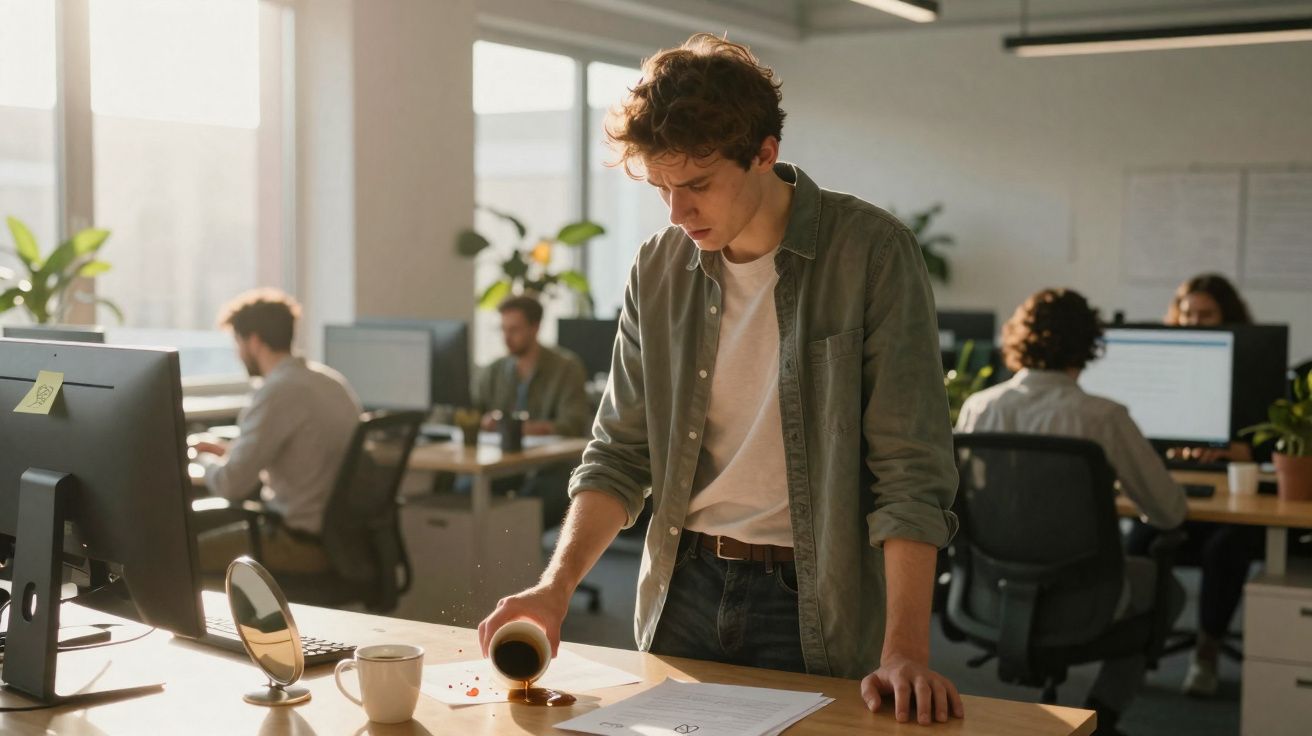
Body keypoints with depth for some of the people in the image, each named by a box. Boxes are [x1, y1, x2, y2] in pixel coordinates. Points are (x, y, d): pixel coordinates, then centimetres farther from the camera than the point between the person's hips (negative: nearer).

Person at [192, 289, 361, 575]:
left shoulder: (278, 392, -19)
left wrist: (204, 459, 2)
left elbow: (231, 485, -19)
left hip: (304, 543, -9)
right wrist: (231, 452, 21)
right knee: (214, 528, 26)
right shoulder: (330, 379, 8)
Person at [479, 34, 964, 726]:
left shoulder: (871, 253, -13)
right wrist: (556, 587, -8)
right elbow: (621, 454, 6)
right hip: (684, 590, 4)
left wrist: (905, 649, -23)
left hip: (812, 604, -4)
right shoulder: (658, 270, 1)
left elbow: (909, 469, -16)